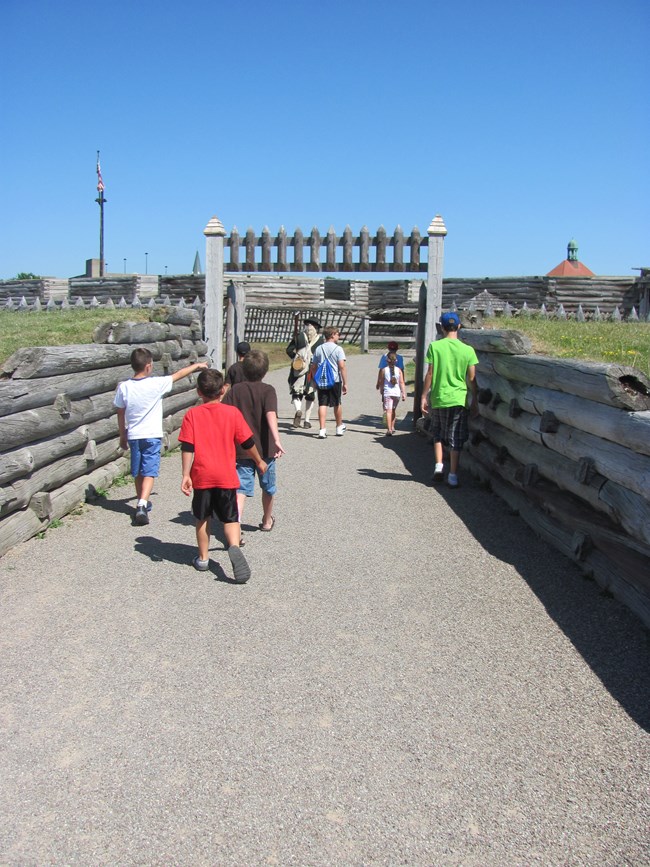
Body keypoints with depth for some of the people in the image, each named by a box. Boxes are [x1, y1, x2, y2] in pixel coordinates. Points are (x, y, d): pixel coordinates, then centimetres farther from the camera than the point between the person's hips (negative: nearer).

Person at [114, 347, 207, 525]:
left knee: (138, 472, 18)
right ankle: (142, 506, -20)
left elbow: (120, 414, 4)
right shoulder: (156, 384, -13)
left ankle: (142, 503, 34)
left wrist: (122, 434, 18)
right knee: (149, 472, -4)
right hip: (152, 435, -4)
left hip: (133, 435, 4)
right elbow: (179, 375, 2)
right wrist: (196, 366, 18)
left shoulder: (123, 387, -5)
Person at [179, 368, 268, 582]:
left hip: (201, 476, 0)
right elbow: (248, 443, 4)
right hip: (226, 476, 0)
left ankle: (203, 558, 24)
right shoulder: (232, 412, 1)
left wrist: (186, 475, -5)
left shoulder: (192, 415, 0)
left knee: (202, 518, 16)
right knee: (230, 518, 6)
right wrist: (259, 461, 19)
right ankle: (234, 547, -20)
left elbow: (187, 448, -7)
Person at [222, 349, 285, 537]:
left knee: (241, 489, -2)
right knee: (268, 487, 20)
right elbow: (271, 415, -25)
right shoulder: (268, 390, -9)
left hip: (241, 449, 1)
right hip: (264, 448, -1)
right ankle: (267, 521, 38)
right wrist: (277, 440, -35)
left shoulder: (235, 390, 0)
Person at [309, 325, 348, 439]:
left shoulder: (318, 349, 8)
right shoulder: (338, 349, -6)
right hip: (335, 380, -2)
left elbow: (313, 367, 10)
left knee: (322, 404, -1)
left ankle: (322, 430, -12)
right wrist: (345, 383, -10)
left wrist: (315, 381, 21)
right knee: (337, 404, 14)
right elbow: (342, 366, -13)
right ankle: (339, 428, 31)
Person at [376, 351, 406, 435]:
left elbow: (380, 382, 1)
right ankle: (392, 427, 28)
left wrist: (381, 391, 15)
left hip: (387, 393, -3)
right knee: (393, 410, 20)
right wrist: (404, 393, -1)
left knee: (388, 411, -8)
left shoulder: (383, 370, -3)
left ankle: (389, 429, -20)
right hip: (397, 393, 3)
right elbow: (402, 383, -2)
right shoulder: (399, 370, 1)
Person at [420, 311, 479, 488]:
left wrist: (424, 396, 3)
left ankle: (439, 465, 7)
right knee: (456, 439, 5)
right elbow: (472, 379, 0)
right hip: (459, 399, 0)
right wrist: (475, 401, 10)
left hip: (438, 398, 0)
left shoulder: (434, 346, -5)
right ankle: (453, 475, 4)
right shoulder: (468, 350, -3)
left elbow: (430, 374, -5)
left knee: (437, 434, 19)